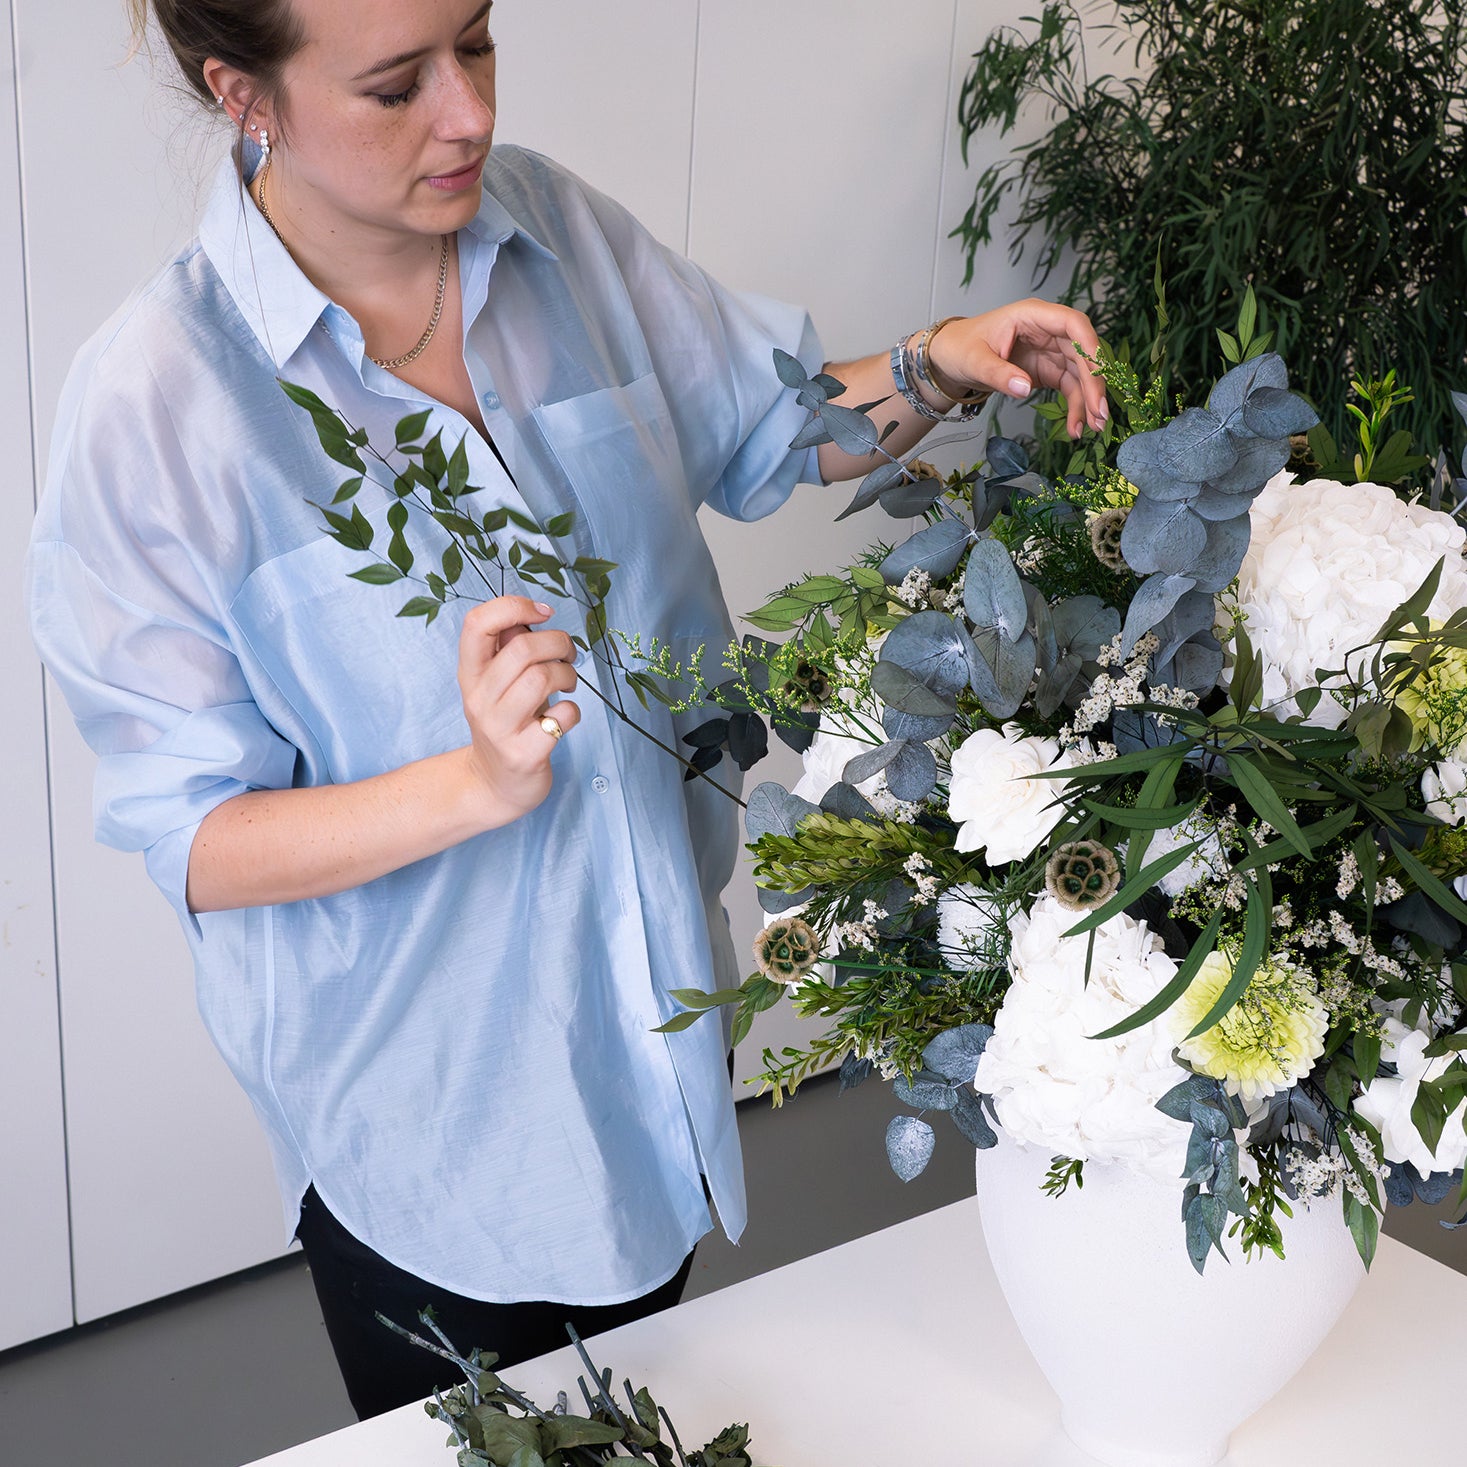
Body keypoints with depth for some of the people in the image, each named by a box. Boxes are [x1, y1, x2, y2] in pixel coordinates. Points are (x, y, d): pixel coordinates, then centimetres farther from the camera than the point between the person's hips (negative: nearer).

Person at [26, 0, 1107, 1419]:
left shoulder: (554, 226, -8)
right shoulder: (155, 396, -23)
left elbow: (765, 425, 7)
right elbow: (191, 841, -20)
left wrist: (930, 369, -12)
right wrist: (482, 782, -34)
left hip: (650, 999, 5)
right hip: (421, 1086, -5)